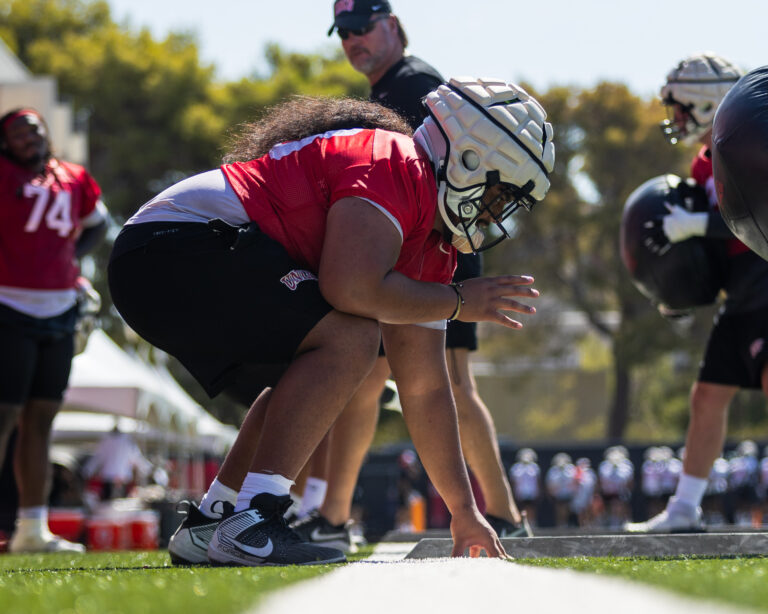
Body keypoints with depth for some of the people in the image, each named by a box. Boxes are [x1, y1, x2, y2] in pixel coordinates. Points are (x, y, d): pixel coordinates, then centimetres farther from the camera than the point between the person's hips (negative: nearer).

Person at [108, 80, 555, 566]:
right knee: (349, 338, -18)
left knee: (312, 380, 20)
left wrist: (464, 511, 21)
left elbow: (425, 388, 21)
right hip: (174, 246, -11)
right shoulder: (395, 167, -11)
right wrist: (458, 301, -9)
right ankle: (251, 524, -21)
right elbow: (353, 289, -26)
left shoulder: (432, 248, 18)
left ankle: (209, 525, 16)